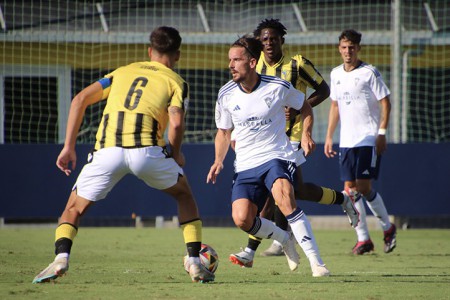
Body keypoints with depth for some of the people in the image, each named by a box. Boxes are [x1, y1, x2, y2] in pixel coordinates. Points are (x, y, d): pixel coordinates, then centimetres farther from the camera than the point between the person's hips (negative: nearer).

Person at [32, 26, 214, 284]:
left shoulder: (124, 72, 27)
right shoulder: (176, 82, 16)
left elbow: (80, 99, 17)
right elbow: (176, 124, -2)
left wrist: (69, 147, 16)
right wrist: (176, 156, 16)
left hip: (107, 150, 1)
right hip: (146, 147, -1)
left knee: (74, 209, 17)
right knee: (184, 195, 26)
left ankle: (61, 258, -10)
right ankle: (195, 262, 16)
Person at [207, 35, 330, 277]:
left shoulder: (278, 87, -7)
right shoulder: (226, 95, 0)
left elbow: (304, 106, 12)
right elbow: (223, 131, 15)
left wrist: (306, 134, -4)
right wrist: (219, 161, 0)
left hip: (277, 156, -3)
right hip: (246, 164, 3)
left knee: (283, 196, -34)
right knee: (241, 218, -19)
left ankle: (316, 262, -28)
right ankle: (285, 239, 14)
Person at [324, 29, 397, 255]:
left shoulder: (369, 72, -6)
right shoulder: (336, 74, 12)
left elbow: (385, 102, -5)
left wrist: (381, 133, -12)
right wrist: (329, 137, 16)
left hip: (369, 139, -6)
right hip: (346, 141, 6)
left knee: (363, 187, -10)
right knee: (350, 188, -2)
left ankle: (388, 228, 11)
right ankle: (363, 239, 4)